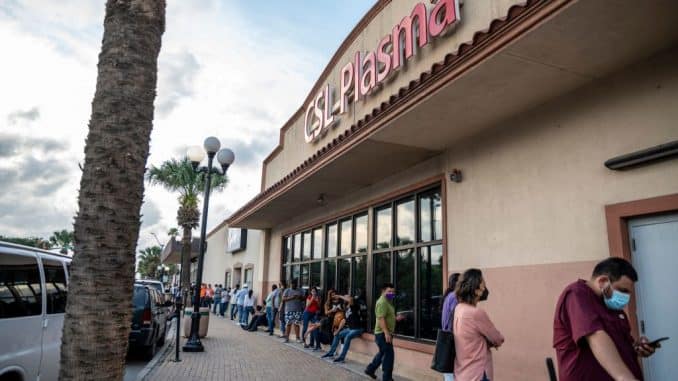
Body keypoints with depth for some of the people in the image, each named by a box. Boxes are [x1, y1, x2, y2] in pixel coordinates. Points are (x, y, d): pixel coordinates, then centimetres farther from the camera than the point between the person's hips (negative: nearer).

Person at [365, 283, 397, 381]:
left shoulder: (388, 301, 16)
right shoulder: (382, 302, -18)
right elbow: (381, 318, -26)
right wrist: (386, 333, -30)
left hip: (385, 333, 11)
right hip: (383, 333, -11)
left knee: (382, 353, 21)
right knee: (389, 354, -6)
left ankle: (370, 369, 33)